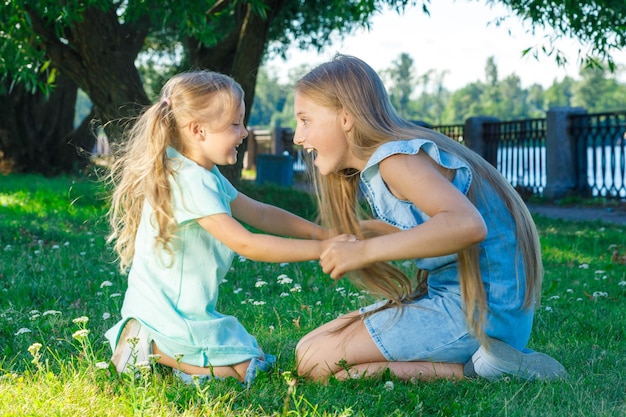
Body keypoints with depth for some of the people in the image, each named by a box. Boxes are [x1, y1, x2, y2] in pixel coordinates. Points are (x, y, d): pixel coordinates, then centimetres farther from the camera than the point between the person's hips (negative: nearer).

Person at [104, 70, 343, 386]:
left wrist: (322, 232, 3)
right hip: (171, 316, -10)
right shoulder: (191, 183, -24)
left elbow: (260, 214, 13)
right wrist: (321, 249, -25)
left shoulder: (207, 177, 8)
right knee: (247, 368, -5)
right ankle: (153, 349, -4)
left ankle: (147, 340, 11)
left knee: (256, 357, 21)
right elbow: (246, 245, -27)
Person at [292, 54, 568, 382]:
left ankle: (473, 369, -10)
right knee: (314, 342, 12)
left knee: (314, 360, -13)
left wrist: (365, 251, -32)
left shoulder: (397, 159, -19)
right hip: (449, 295, 10)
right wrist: (351, 231, 25)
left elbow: (467, 224, -35)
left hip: (479, 308, -10)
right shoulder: (374, 166, 11)